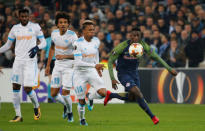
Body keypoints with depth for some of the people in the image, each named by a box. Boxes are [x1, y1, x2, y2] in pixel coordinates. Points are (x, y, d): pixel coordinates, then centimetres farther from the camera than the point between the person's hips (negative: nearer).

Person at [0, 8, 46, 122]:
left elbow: (43, 42, 2)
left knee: (27, 89, -10)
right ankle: (18, 115, 6)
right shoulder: (15, 28, 9)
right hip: (18, 61, 4)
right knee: (15, 88, 0)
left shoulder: (35, 27, -1)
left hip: (30, 61, -4)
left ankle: (36, 107, 19)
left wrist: (37, 48, -18)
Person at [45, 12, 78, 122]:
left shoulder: (72, 35, -16)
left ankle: (70, 112, 18)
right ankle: (65, 105, 33)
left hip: (69, 66, -5)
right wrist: (48, 65, 19)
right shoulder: (54, 33, 2)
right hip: (58, 65, 5)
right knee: (53, 94, 1)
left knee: (65, 93, -10)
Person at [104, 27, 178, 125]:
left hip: (134, 73, 6)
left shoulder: (142, 45, -12)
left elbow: (156, 57, -2)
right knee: (137, 93, -23)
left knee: (132, 98, 15)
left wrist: (169, 69, -7)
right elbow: (110, 61, -15)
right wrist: (112, 79, -22)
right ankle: (152, 117, -15)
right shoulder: (122, 46, -23)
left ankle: (110, 95, 39)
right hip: (123, 74, -6)